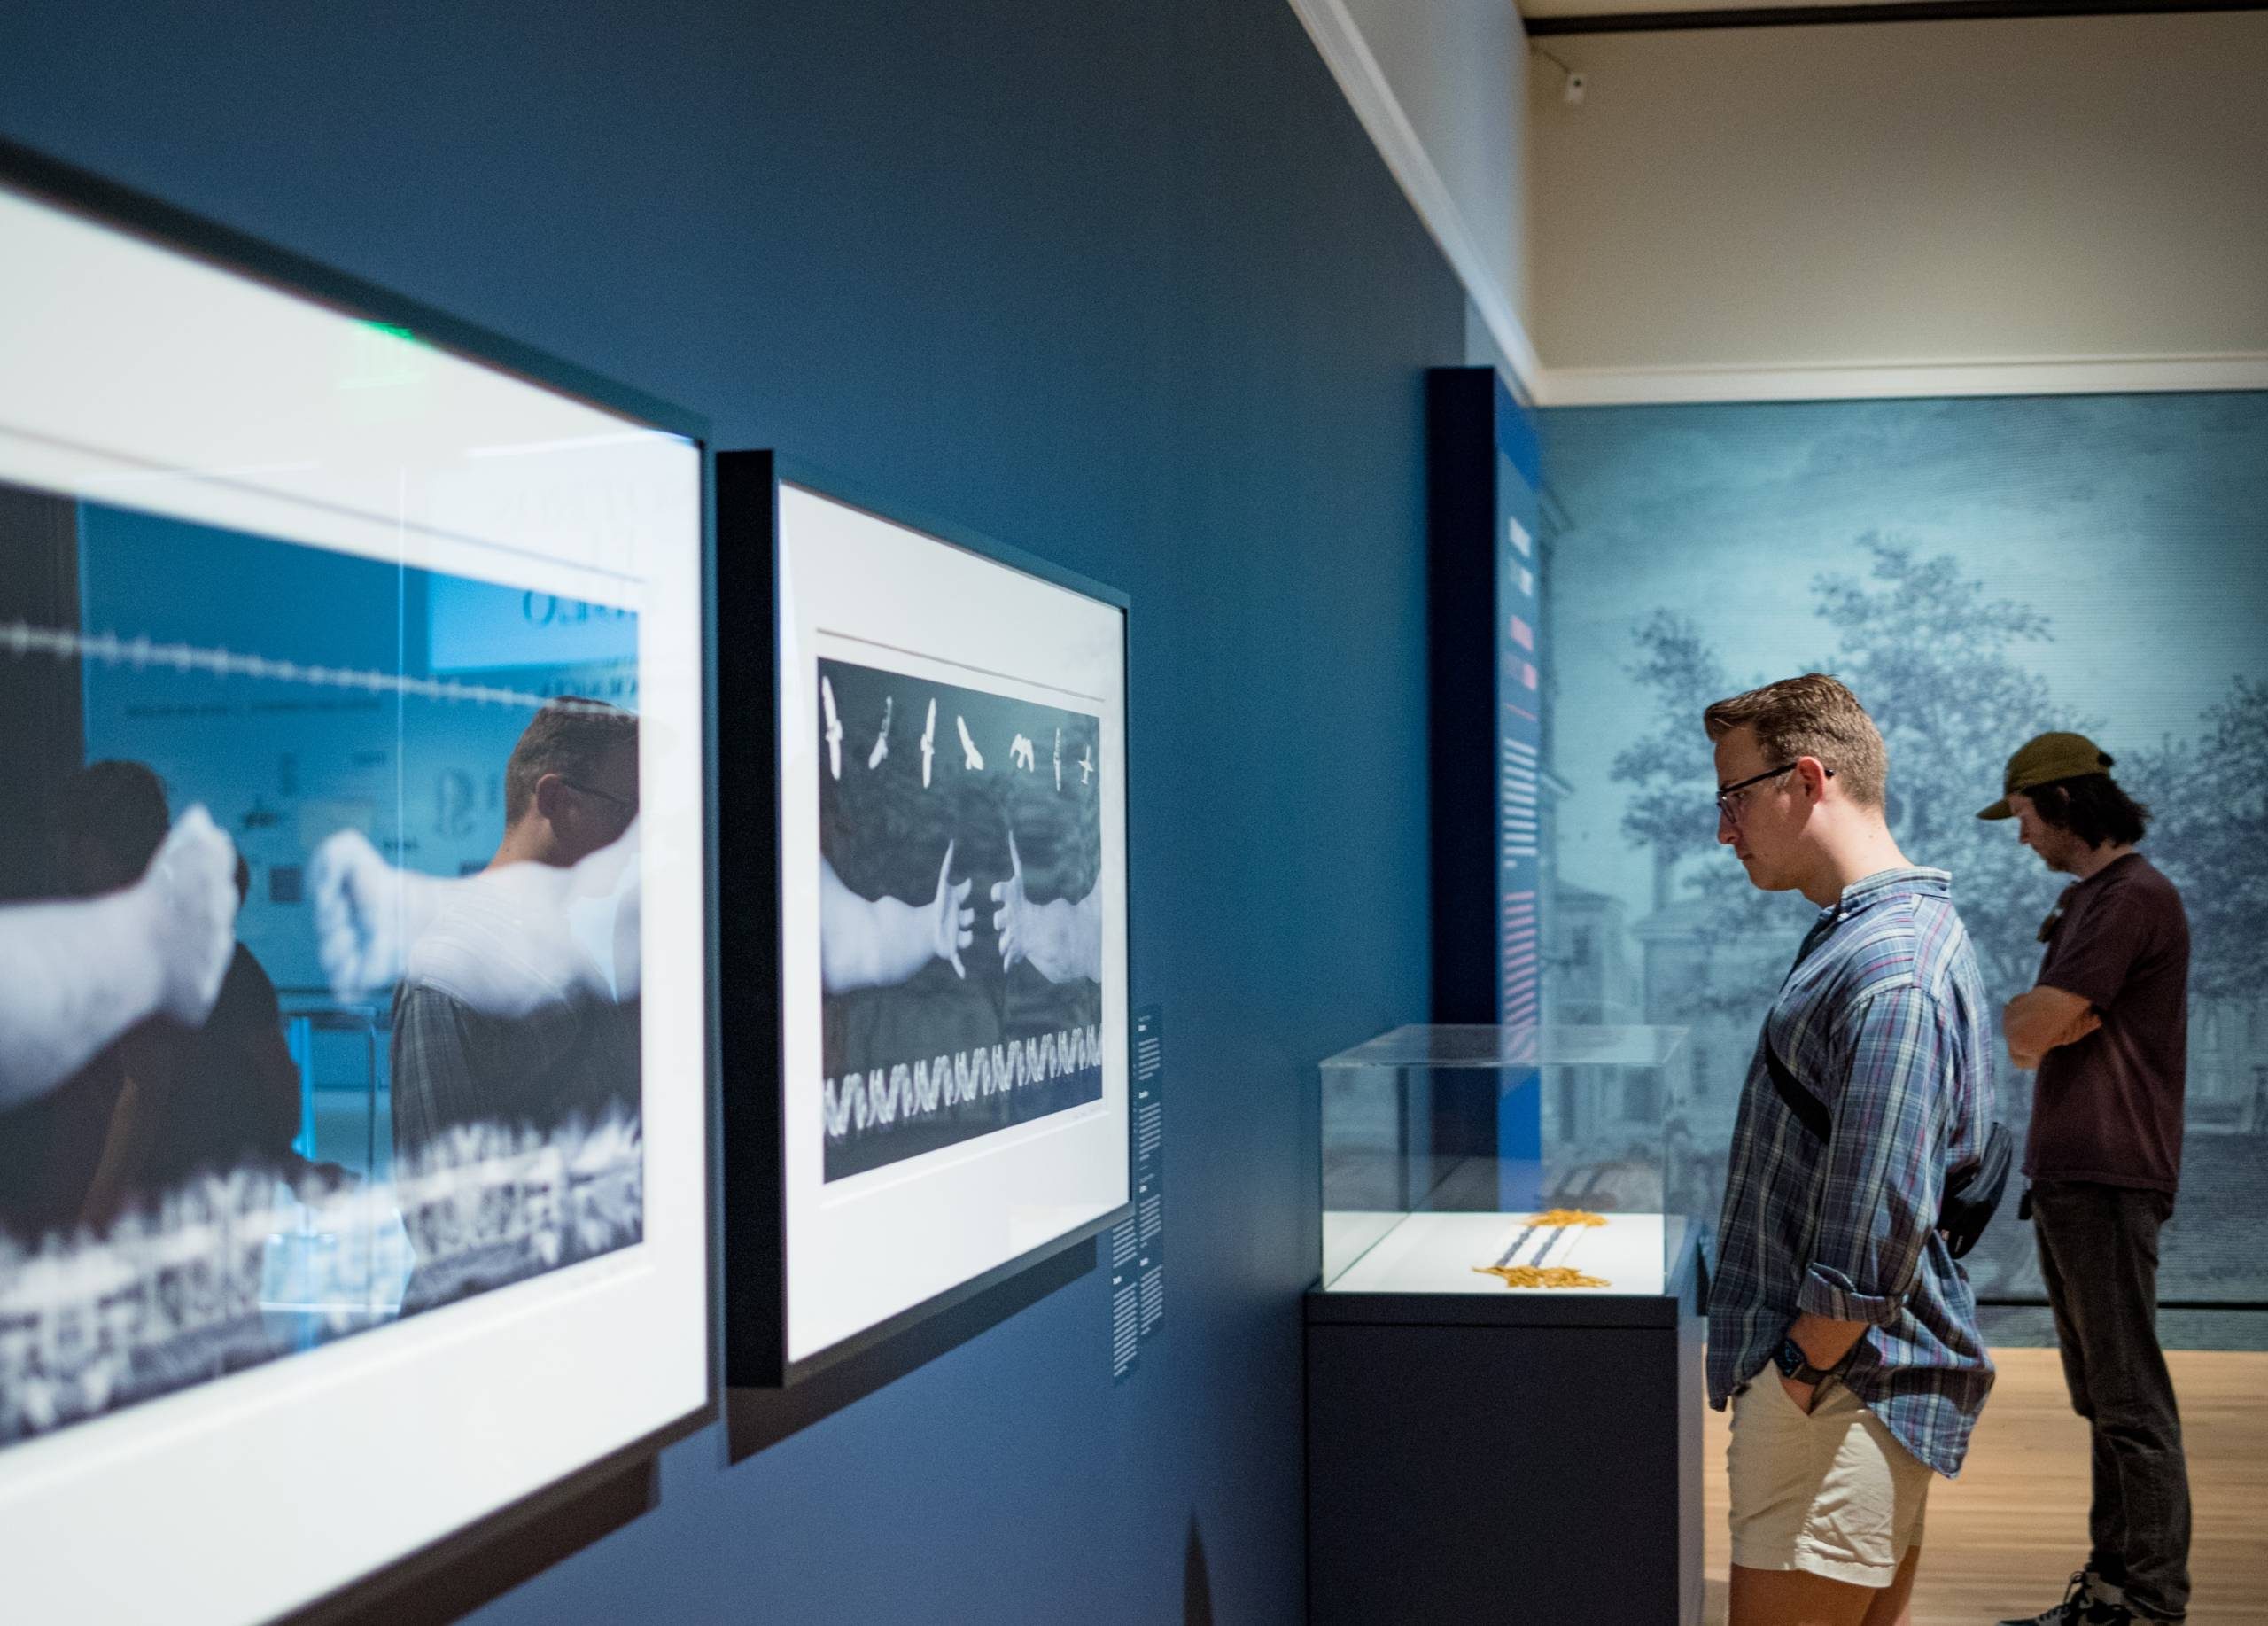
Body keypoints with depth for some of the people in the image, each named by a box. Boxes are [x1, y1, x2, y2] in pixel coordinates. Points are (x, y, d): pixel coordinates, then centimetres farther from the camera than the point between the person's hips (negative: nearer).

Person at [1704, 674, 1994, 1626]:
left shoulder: (1889, 970, -21)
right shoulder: (1876, 931, 14)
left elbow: (1878, 1232, -26)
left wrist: (1798, 1376, -17)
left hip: (1843, 1394, -10)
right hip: (1850, 1382, 10)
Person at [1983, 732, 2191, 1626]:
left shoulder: (2134, 898, -14)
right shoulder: (2084, 900, 18)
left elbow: (2029, 1028, -18)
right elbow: (2025, 1039, 15)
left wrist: (2022, 1014, 3)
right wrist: (2038, 1018, -5)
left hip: (2110, 1181, -10)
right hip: (2066, 1175, 10)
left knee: (2129, 1394, -7)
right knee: (2100, 1394, 14)